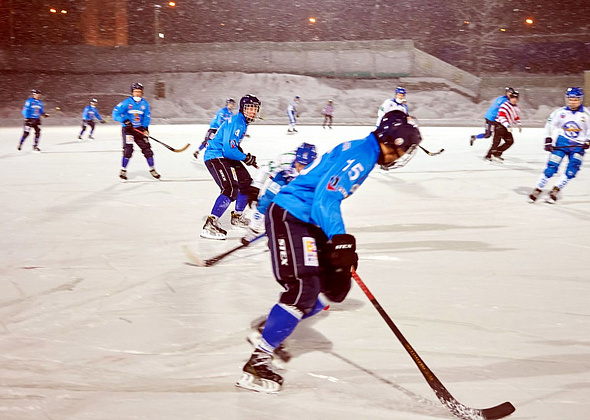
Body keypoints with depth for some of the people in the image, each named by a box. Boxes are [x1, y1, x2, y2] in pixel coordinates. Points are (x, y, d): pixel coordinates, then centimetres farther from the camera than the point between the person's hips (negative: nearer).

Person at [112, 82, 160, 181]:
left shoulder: (145, 103, 3)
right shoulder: (126, 102, -9)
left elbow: (147, 117, 3)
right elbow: (115, 113, -12)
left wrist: (145, 128, -11)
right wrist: (125, 121, -25)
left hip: (140, 129, 4)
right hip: (128, 129, -4)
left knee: (147, 149, 2)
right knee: (128, 149, -14)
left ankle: (152, 170, 15)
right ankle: (123, 171, -1)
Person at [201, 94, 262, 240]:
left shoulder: (243, 122, 13)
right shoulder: (236, 123, -20)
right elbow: (229, 149, -26)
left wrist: (244, 155, 12)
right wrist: (246, 158, -12)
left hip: (225, 156, 11)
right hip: (215, 157, -11)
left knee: (245, 182, 20)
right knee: (230, 189, -25)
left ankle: (237, 216, 36)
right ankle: (210, 225, -30)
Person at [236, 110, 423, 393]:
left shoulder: (360, 151, 15)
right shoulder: (360, 155, -16)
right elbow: (326, 198, -26)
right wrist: (340, 240, -32)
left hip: (306, 221, 11)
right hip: (288, 218, -11)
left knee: (337, 287, 9)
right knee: (303, 291, -19)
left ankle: (275, 327, 19)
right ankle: (257, 364, -15)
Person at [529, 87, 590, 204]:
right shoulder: (560, 112, -2)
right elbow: (550, 125, 6)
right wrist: (548, 141, 0)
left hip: (578, 146, 1)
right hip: (561, 143, -1)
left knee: (572, 170, -12)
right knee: (552, 166, -10)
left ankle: (555, 190, -2)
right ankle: (538, 189, -3)